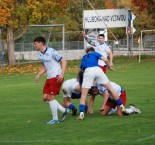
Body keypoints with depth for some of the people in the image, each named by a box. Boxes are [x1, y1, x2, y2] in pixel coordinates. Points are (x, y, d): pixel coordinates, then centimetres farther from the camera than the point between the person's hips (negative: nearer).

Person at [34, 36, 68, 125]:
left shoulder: (51, 52, -14)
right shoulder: (40, 54, 11)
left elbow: (64, 61, -13)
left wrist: (62, 74, -22)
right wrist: (39, 75, 8)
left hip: (56, 77, -9)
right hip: (49, 78, 9)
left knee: (51, 97, -11)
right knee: (45, 97, 4)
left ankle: (55, 119, 0)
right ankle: (64, 111, 13)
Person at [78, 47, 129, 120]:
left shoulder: (84, 58, 35)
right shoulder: (94, 53, 27)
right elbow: (105, 60, 13)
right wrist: (110, 67, 31)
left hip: (87, 71, 1)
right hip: (97, 69, -1)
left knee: (83, 95, 6)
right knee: (111, 89, 12)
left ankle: (81, 114, -11)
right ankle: (122, 107, 15)